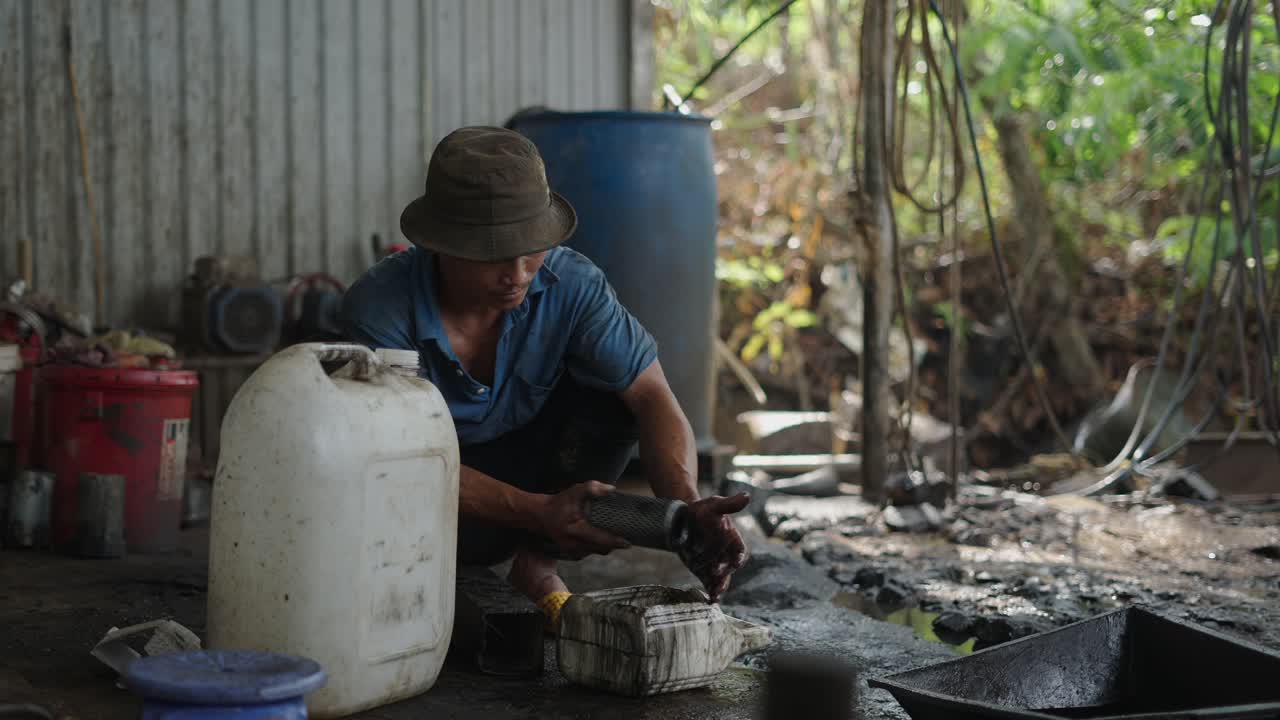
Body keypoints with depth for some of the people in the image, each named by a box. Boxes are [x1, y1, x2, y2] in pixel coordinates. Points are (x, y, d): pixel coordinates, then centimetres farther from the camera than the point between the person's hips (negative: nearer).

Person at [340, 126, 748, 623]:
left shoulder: (571, 284, -21)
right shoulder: (379, 309, -28)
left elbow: (652, 398, -24)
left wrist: (686, 505, -44)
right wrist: (540, 512, -46)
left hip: (526, 467, 3)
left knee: (616, 387, -23)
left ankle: (535, 565, -10)